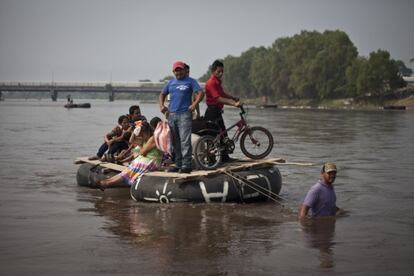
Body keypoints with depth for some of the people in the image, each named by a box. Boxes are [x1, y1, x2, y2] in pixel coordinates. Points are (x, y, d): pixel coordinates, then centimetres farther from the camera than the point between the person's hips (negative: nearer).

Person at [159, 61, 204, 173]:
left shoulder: (190, 81, 1)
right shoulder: (171, 83, 17)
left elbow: (200, 93, -8)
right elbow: (162, 94, 27)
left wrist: (194, 104, -20)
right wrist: (161, 105, 11)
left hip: (185, 114, -6)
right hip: (172, 115, 6)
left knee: (185, 141, -13)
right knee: (175, 142, 9)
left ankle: (186, 165, -13)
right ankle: (178, 164, 17)